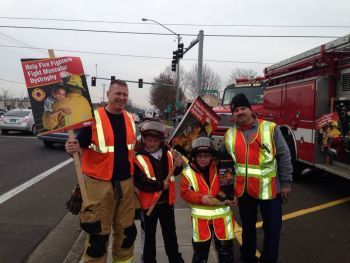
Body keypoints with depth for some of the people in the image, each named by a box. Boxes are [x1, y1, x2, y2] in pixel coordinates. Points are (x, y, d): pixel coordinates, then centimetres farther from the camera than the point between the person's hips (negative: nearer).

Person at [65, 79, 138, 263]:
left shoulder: (130, 119, 7)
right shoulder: (94, 118, -9)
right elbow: (81, 148, -7)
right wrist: (73, 148, -27)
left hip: (126, 183, 5)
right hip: (100, 184, -5)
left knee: (126, 230, 17)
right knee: (99, 233, 4)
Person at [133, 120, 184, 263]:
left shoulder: (168, 154, -1)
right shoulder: (139, 159, -17)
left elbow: (174, 172, 14)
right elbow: (140, 182, -25)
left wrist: (178, 165, -8)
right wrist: (160, 185, -21)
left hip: (166, 201, 5)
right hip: (149, 203, -4)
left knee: (170, 232, 21)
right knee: (149, 235, 13)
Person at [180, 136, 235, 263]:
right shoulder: (188, 172, -5)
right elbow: (184, 192, -7)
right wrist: (201, 198, -19)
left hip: (221, 214, 1)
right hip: (200, 217, 0)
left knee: (225, 247, 14)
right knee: (200, 249, 14)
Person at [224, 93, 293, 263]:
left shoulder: (270, 128, -9)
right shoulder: (230, 134, 2)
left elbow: (284, 157, -6)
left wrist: (286, 183, -7)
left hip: (269, 188, -3)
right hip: (243, 190, 3)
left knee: (272, 228, 10)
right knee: (247, 227, 20)